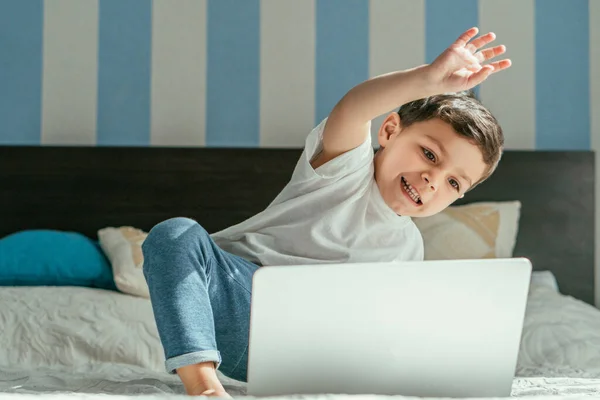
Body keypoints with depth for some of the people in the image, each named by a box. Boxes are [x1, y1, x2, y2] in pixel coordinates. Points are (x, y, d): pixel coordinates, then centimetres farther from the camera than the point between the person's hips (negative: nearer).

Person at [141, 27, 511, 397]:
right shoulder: (349, 162, -4)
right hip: (236, 290, -4)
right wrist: (427, 78, -48)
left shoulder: (408, 247, 15)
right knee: (177, 234, -34)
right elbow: (349, 112, -29)